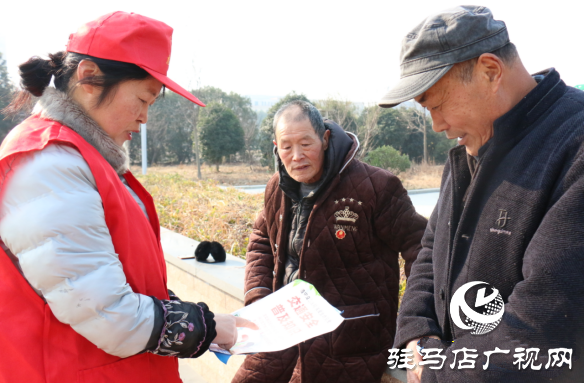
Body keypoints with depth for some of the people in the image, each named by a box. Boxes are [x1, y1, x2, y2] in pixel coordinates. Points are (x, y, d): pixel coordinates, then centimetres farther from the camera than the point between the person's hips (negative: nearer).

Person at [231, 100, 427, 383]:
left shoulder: (373, 186, -14)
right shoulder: (278, 189, 7)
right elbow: (260, 242, 20)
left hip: (346, 340, -6)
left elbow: (417, 245, -10)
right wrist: (257, 296, 4)